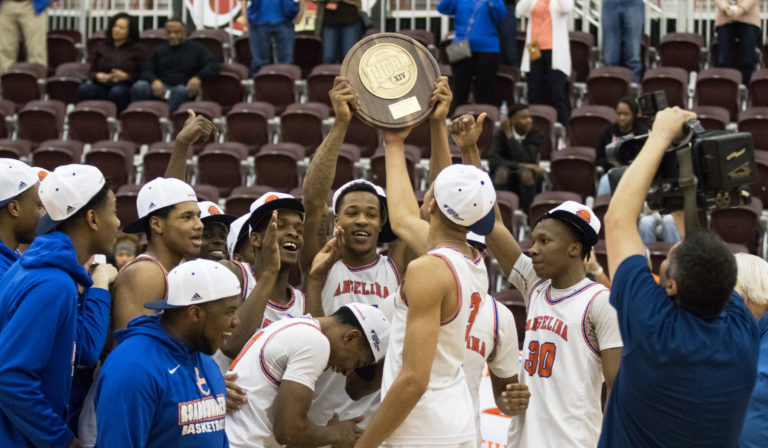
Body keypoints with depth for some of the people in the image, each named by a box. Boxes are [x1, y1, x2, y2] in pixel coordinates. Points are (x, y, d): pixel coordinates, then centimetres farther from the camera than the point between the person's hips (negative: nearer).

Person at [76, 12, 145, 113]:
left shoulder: (137, 48, 11)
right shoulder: (101, 46, 20)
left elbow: (141, 75, 5)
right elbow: (92, 71, 21)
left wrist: (126, 76, -13)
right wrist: (97, 76, -4)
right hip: (102, 88, 3)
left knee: (117, 91, -40)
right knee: (84, 89, -30)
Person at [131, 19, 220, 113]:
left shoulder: (195, 48, 18)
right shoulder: (159, 50, 25)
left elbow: (213, 65, 6)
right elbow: (146, 70, 15)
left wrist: (198, 77, -15)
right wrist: (154, 81, -11)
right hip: (160, 88, 2)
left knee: (181, 90, -40)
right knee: (139, 86, -30)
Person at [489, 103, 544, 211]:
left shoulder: (535, 135, -5)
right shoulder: (500, 135, -4)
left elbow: (526, 160, -20)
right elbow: (493, 162, -19)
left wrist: (509, 136, -19)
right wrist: (521, 165, -26)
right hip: (506, 182, 0)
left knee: (526, 173, -35)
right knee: (502, 171, -35)